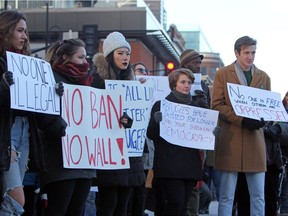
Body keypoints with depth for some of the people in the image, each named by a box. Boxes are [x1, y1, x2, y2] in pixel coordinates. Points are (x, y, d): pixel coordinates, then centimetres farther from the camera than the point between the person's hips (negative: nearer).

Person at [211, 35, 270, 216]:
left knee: (258, 197, 3)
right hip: (230, 141, -3)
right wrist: (242, 120, -16)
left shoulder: (263, 77, 15)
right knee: (226, 197, -1)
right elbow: (217, 105, -3)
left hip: (255, 140, 3)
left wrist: (262, 120, -10)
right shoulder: (223, 74, 5)